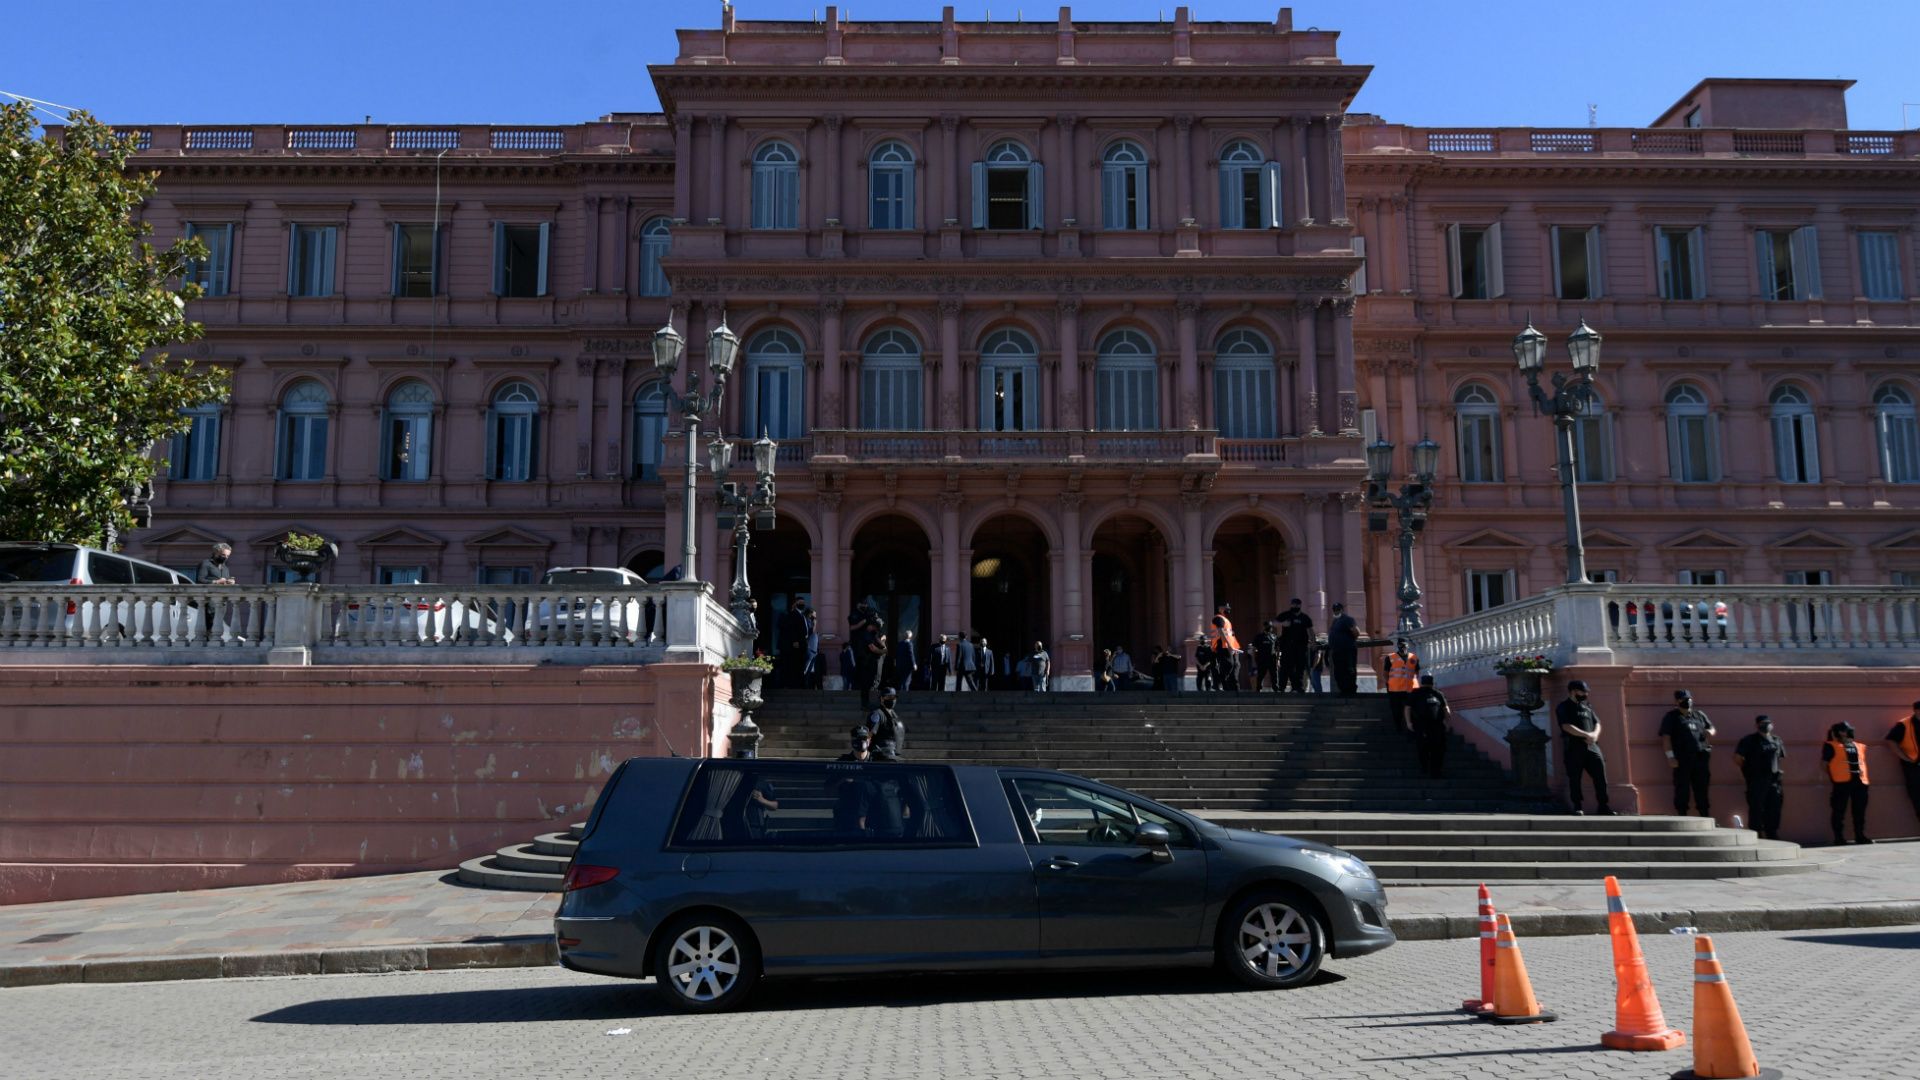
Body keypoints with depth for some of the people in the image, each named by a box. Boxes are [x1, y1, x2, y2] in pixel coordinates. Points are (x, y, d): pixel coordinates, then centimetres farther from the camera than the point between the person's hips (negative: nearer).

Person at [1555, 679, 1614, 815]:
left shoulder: (1587, 707, 19)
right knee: (1574, 779, -1)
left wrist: (1594, 734, -7)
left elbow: (1597, 723, 15)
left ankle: (1603, 806, 7)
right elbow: (1567, 726, -11)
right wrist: (1586, 735, -15)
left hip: (1592, 746, 5)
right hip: (1574, 748, -5)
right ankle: (1577, 808, 6)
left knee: (1600, 776, -1)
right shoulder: (1563, 708, 0)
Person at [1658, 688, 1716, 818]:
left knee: (1702, 790, 9)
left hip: (1700, 758, 5)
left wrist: (1710, 732, -2)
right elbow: (1666, 737, -6)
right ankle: (1682, 816, 3)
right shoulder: (1671, 717, 1)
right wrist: (1670, 756, -15)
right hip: (1682, 760, -5)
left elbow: (1711, 728, 25)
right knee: (1682, 790, -2)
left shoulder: (1699, 715, 17)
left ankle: (1707, 819, 15)